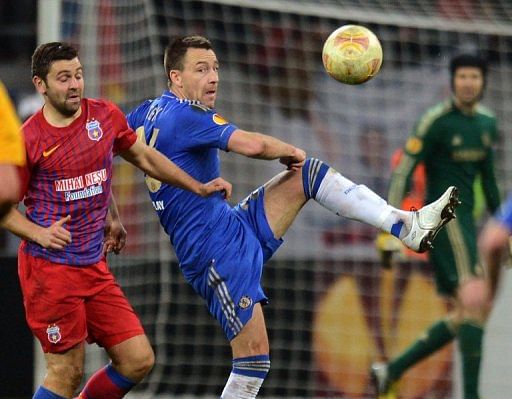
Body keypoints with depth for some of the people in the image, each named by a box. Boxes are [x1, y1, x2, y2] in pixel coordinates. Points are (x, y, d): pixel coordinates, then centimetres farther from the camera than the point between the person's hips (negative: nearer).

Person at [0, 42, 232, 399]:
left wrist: (200, 188, 21)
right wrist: (39, 234, -16)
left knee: (139, 360, 1)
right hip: (49, 268, -5)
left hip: (94, 266, 6)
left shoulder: (105, 116, 4)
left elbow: (143, 157, 21)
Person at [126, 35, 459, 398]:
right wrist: (291, 152, -8)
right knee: (255, 350, -14)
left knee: (308, 175, 10)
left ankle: (408, 225, 6)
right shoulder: (184, 115, -18)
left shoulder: (149, 111, 10)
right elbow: (253, 144, -27)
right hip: (216, 252, -10)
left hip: (236, 229, 10)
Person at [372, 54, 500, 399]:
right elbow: (404, 170, -12)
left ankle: (391, 371, 15)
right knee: (475, 302, -20)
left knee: (465, 316, 7)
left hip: (466, 219, 8)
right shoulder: (436, 121, -10)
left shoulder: (487, 122, 12)